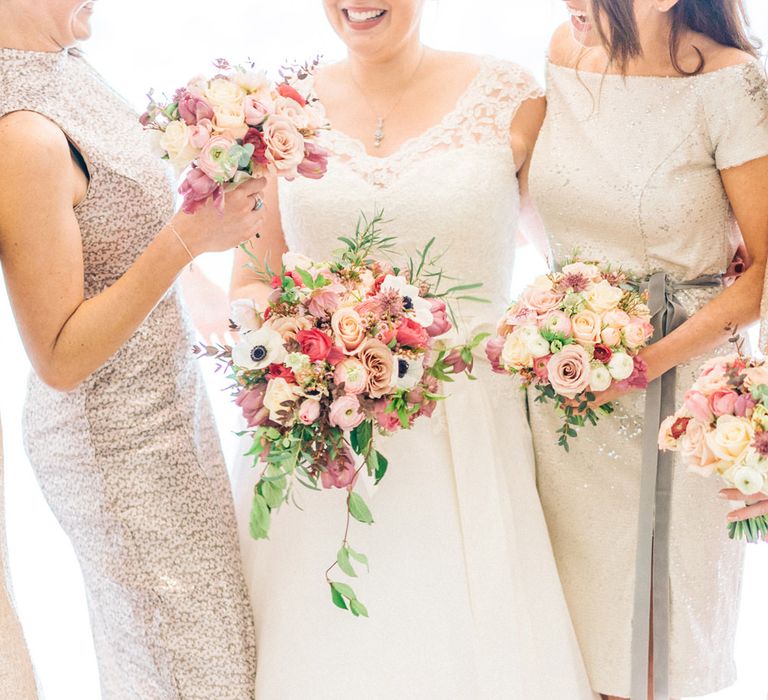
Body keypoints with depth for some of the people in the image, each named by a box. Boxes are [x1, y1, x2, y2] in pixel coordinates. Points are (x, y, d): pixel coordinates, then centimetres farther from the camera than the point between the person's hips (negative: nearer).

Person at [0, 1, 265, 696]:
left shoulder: (67, 68, -1)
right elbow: (60, 360, -26)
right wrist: (186, 237, -32)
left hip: (167, 398, 8)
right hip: (116, 439, -8)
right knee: (181, 641, 9)